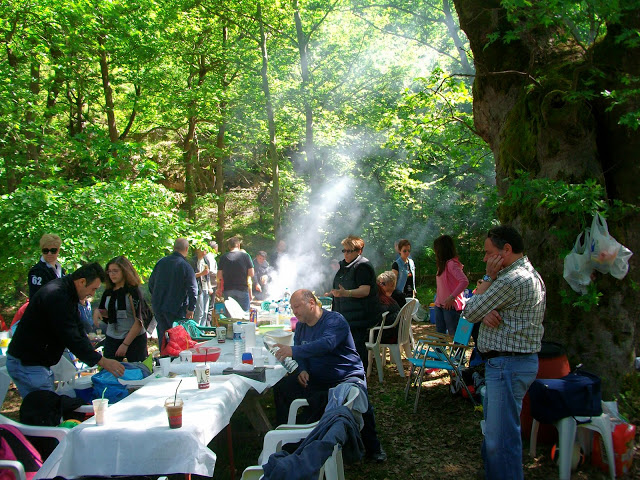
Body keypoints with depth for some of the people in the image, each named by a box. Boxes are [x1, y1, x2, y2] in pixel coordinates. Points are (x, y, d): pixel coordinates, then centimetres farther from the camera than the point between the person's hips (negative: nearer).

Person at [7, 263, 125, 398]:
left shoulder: (68, 294, 7)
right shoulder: (57, 296, -25)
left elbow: (78, 329, 11)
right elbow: (71, 337, -27)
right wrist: (102, 361, -22)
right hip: (26, 365, -10)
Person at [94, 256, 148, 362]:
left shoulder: (133, 292, -11)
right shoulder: (108, 293, 8)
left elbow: (138, 322, -14)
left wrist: (125, 344, -16)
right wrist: (98, 311, -1)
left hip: (134, 339, -5)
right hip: (111, 339, 6)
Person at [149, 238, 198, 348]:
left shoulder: (161, 262, 3)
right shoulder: (186, 267, -13)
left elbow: (151, 283, 13)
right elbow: (192, 289, -16)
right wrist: (191, 309, -7)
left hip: (157, 306, 5)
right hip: (176, 309, -5)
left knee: (162, 336, 14)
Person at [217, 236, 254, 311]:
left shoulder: (223, 257, 2)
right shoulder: (245, 255, -3)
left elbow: (219, 276, 1)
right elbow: (252, 274, -5)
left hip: (228, 289, 2)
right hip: (242, 288, -2)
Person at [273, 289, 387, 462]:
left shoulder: (335, 320, -16)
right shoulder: (301, 325, 10)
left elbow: (327, 343, -35)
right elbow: (299, 353, 14)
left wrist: (293, 351, -43)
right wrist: (302, 369, -10)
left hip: (346, 377, -6)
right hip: (314, 378, 6)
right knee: (281, 389, -13)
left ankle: (373, 447, -8)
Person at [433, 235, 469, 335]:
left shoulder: (451, 263, -15)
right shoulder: (443, 264, 13)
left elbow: (464, 281, -27)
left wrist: (452, 298, -25)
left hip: (451, 306, -9)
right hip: (440, 305, 9)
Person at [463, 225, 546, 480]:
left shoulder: (513, 280, -20)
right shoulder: (529, 274, 15)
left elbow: (470, 312, -12)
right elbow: (479, 310, 14)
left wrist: (488, 277, -6)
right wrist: (486, 313, -9)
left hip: (508, 365, -11)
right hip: (504, 363, 11)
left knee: (501, 437, -5)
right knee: (494, 429, 19)